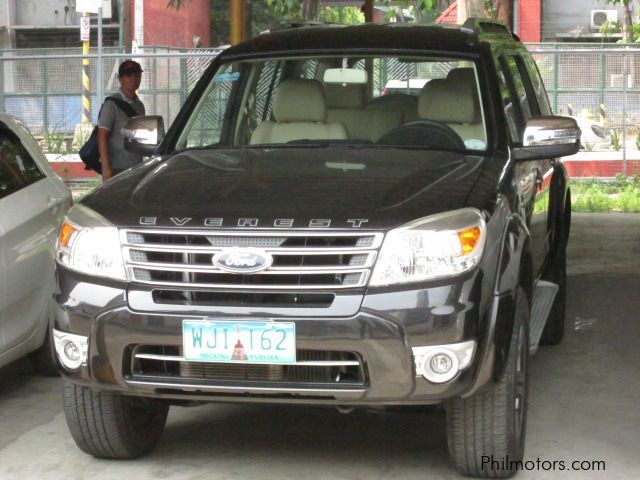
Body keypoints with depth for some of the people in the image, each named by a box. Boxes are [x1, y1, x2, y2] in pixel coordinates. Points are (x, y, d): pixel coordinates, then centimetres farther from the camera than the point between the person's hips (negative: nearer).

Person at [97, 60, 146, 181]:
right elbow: (102, 137, -11)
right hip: (117, 169, -7)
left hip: (137, 169, 7)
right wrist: (106, 168, -19)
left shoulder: (139, 105, 16)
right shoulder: (112, 104, -7)